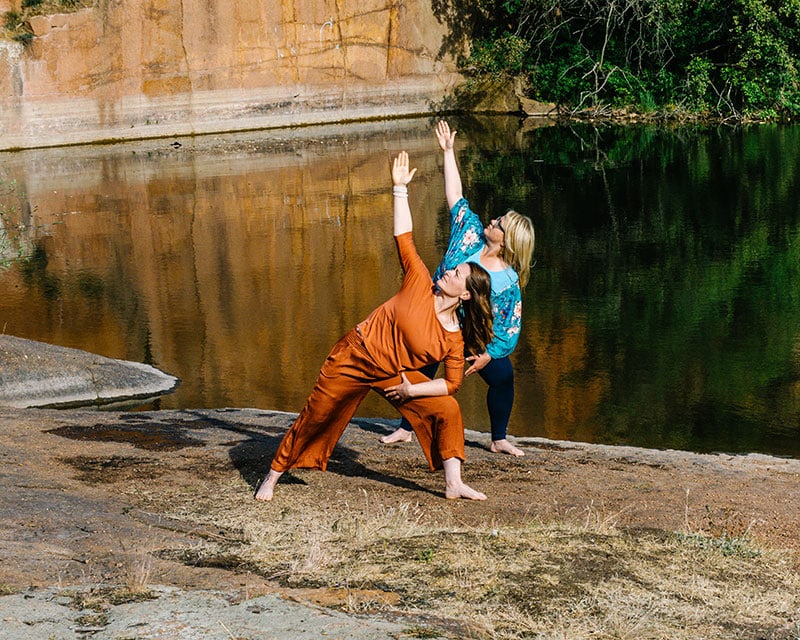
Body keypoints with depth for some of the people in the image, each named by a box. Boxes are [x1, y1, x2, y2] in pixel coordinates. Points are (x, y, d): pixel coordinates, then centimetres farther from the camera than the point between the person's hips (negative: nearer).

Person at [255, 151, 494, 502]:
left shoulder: (454, 338, -10)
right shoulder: (421, 284, -14)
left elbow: (452, 383, -6)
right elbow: (403, 238, -13)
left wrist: (412, 389, -16)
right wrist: (400, 189, -15)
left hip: (393, 374, 2)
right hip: (354, 358, -2)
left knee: (447, 409, -10)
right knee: (314, 420, 1)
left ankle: (453, 483, -1)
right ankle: (273, 476, 18)